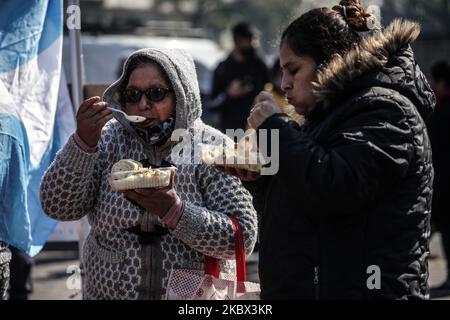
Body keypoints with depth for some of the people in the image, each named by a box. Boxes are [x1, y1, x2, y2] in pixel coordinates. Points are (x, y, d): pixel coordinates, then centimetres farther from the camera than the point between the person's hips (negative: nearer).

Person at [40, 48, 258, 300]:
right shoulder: (109, 139, -5)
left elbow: (244, 237, -19)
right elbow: (58, 207, -14)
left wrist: (173, 211, -30)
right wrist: (84, 142, -26)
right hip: (109, 291, 2)